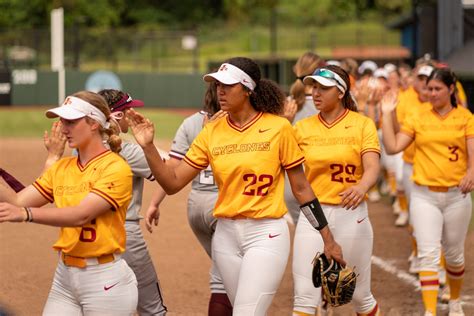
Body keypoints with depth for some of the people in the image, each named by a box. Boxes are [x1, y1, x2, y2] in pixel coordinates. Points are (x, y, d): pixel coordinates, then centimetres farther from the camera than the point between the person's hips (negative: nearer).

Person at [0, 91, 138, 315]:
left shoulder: (116, 168, -12)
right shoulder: (61, 168, 9)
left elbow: (81, 215, -24)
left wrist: (26, 214, -36)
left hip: (104, 280, -6)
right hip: (64, 278, 6)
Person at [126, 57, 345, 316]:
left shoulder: (278, 127, -6)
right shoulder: (211, 133, 4)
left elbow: (300, 188, 0)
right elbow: (172, 183, 2)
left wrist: (328, 239, 2)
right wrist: (148, 147, -12)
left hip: (266, 235, -5)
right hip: (226, 235, 5)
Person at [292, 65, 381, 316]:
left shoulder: (363, 124, -2)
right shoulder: (303, 128, 7)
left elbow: (372, 167, -15)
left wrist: (362, 187, -36)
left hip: (351, 214, -2)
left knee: (359, 295, 11)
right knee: (304, 296, -8)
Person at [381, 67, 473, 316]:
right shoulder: (418, 118, 3)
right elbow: (393, 147, 0)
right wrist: (387, 115, -4)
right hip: (424, 196, 0)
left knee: (454, 255, 14)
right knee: (428, 254, -10)